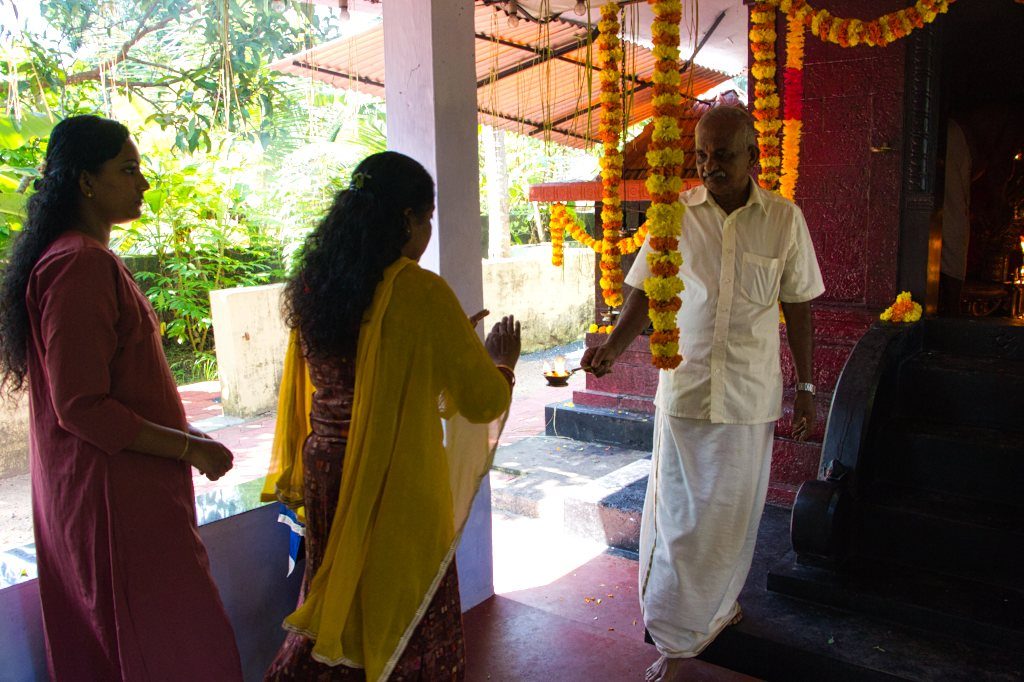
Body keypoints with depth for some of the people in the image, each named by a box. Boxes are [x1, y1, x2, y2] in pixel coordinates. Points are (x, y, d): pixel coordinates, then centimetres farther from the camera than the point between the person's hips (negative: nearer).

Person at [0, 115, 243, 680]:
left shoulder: (81, 257, 13)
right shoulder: (82, 264, -19)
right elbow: (82, 407, -23)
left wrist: (179, 431, 15)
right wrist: (189, 448, -17)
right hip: (114, 490, -10)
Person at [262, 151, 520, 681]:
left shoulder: (313, 283, 1)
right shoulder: (419, 290, -20)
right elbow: (483, 399, -17)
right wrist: (501, 360, 4)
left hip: (324, 471, 6)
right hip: (395, 482, -6)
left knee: (336, 596, 26)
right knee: (401, 607, 15)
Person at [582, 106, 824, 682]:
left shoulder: (785, 219, -1)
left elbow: (798, 308, 6)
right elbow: (645, 293, 0)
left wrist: (806, 388, 8)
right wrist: (613, 348, -17)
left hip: (750, 396, 0)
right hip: (684, 389, 0)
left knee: (732, 515, 10)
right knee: (678, 514, 5)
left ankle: (716, 607, 35)